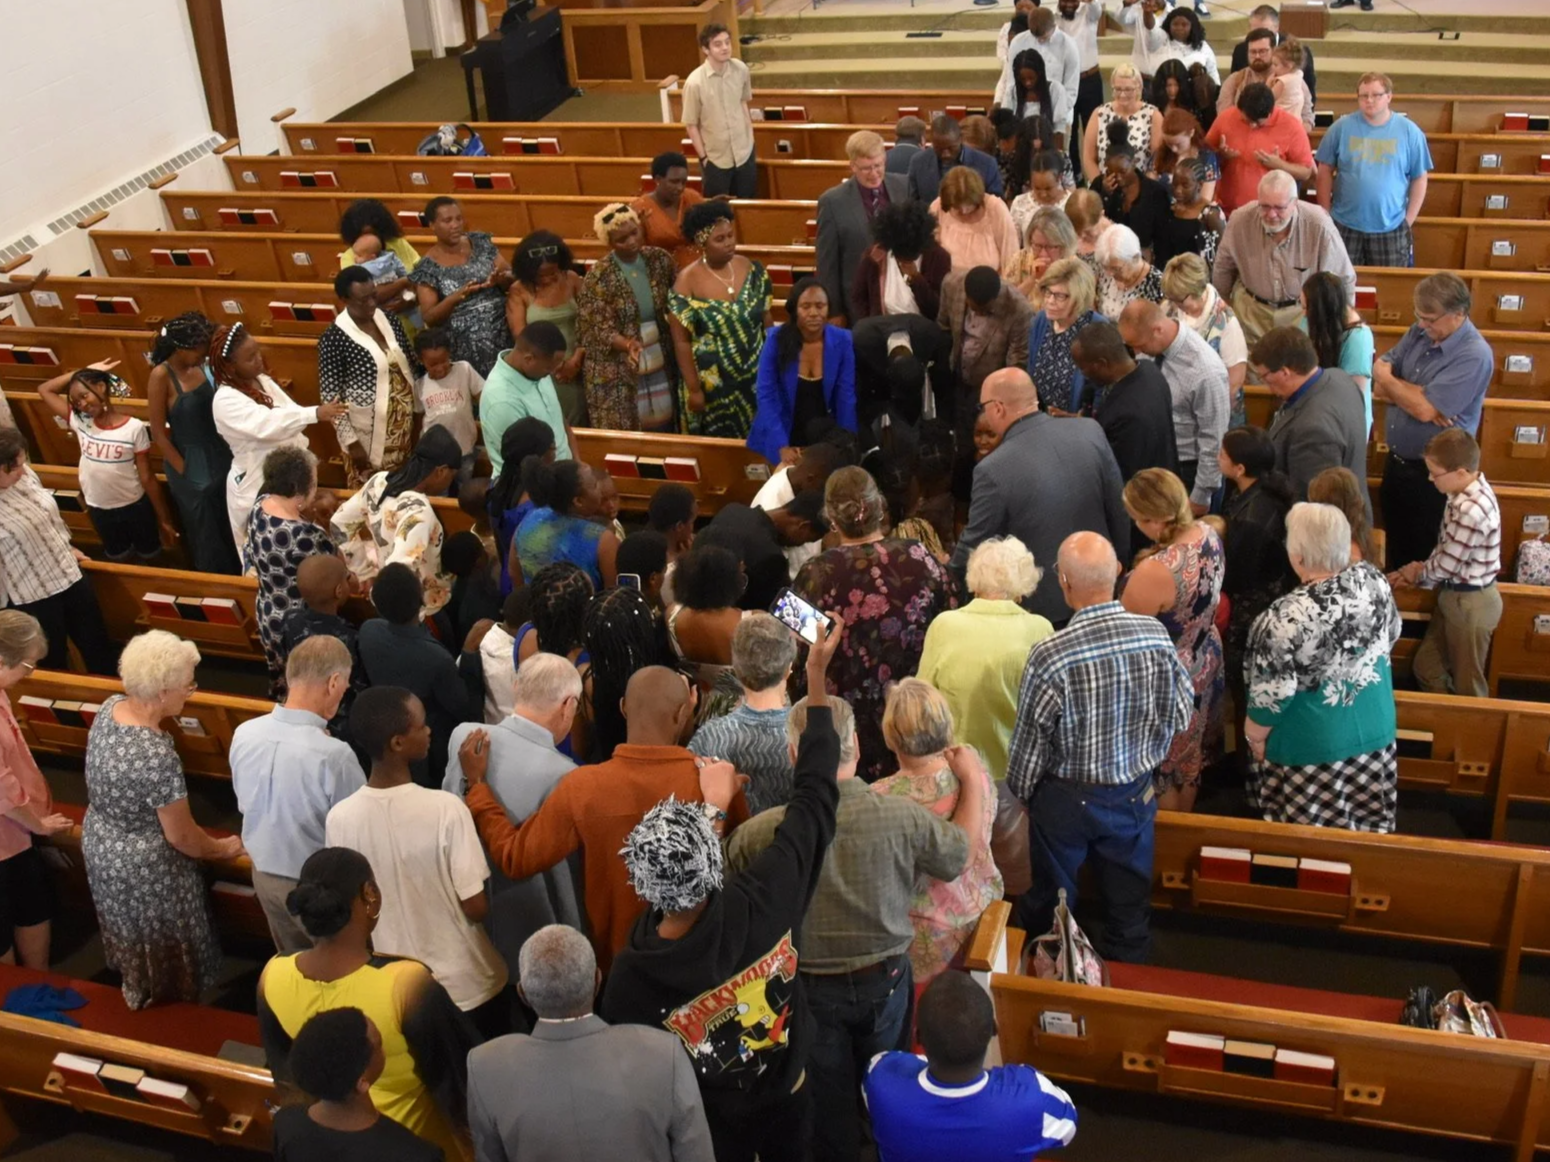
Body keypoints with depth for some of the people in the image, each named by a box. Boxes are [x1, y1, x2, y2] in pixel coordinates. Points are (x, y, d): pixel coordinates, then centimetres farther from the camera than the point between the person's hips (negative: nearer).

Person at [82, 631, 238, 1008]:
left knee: (132, 934, 33)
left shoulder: (110, 706, -16)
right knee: (159, 948, 22)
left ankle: (135, 988, 56)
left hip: (100, 842, 7)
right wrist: (224, 848, -6)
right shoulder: (157, 758, -39)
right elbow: (181, 837, -21)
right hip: (144, 865, -7)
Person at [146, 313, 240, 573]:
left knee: (230, 530, 19)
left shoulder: (201, 365, -5)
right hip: (191, 467, -5)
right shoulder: (161, 376, -21)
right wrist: (185, 471, -13)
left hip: (220, 459, 5)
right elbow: (158, 434, -16)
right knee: (207, 537, 15)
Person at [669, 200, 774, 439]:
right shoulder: (687, 283, -15)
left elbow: (766, 320, 7)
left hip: (755, 377, 3)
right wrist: (694, 389, -11)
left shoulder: (752, 270, -4)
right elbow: (681, 341, -11)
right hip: (713, 384, -3)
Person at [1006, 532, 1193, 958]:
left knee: (1052, 895, 22)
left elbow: (1030, 741, -16)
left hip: (1067, 799, -2)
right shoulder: (1156, 635, -17)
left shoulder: (1049, 656, -28)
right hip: (1136, 794, 3)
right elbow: (1180, 714, -3)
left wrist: (1021, 789, 3)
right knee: (1129, 896, 22)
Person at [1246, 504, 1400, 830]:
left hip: (1315, 745, -6)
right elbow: (1391, 636, 7)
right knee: (1364, 822, 23)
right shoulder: (1373, 580, -12)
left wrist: (1255, 736, -4)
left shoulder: (1287, 618, -31)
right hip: (1374, 728, 6)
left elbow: (1273, 694, -22)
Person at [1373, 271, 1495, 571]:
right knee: (1396, 548, 22)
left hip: (1433, 474, -7)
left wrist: (1387, 379, -10)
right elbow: (1380, 388, -1)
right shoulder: (1419, 332, 1)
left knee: (1423, 557, 9)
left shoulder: (1474, 356, -22)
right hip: (1396, 462, 7)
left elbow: (1425, 409, -27)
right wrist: (1418, 394, -20)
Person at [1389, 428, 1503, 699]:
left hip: (1470, 603, -9)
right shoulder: (1467, 491, -1)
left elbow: (1446, 565, -23)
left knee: (1467, 683, 11)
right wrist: (1418, 570, -2)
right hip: (1455, 595, 9)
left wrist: (1417, 573, -4)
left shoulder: (1472, 510, -32)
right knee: (1426, 667, 22)